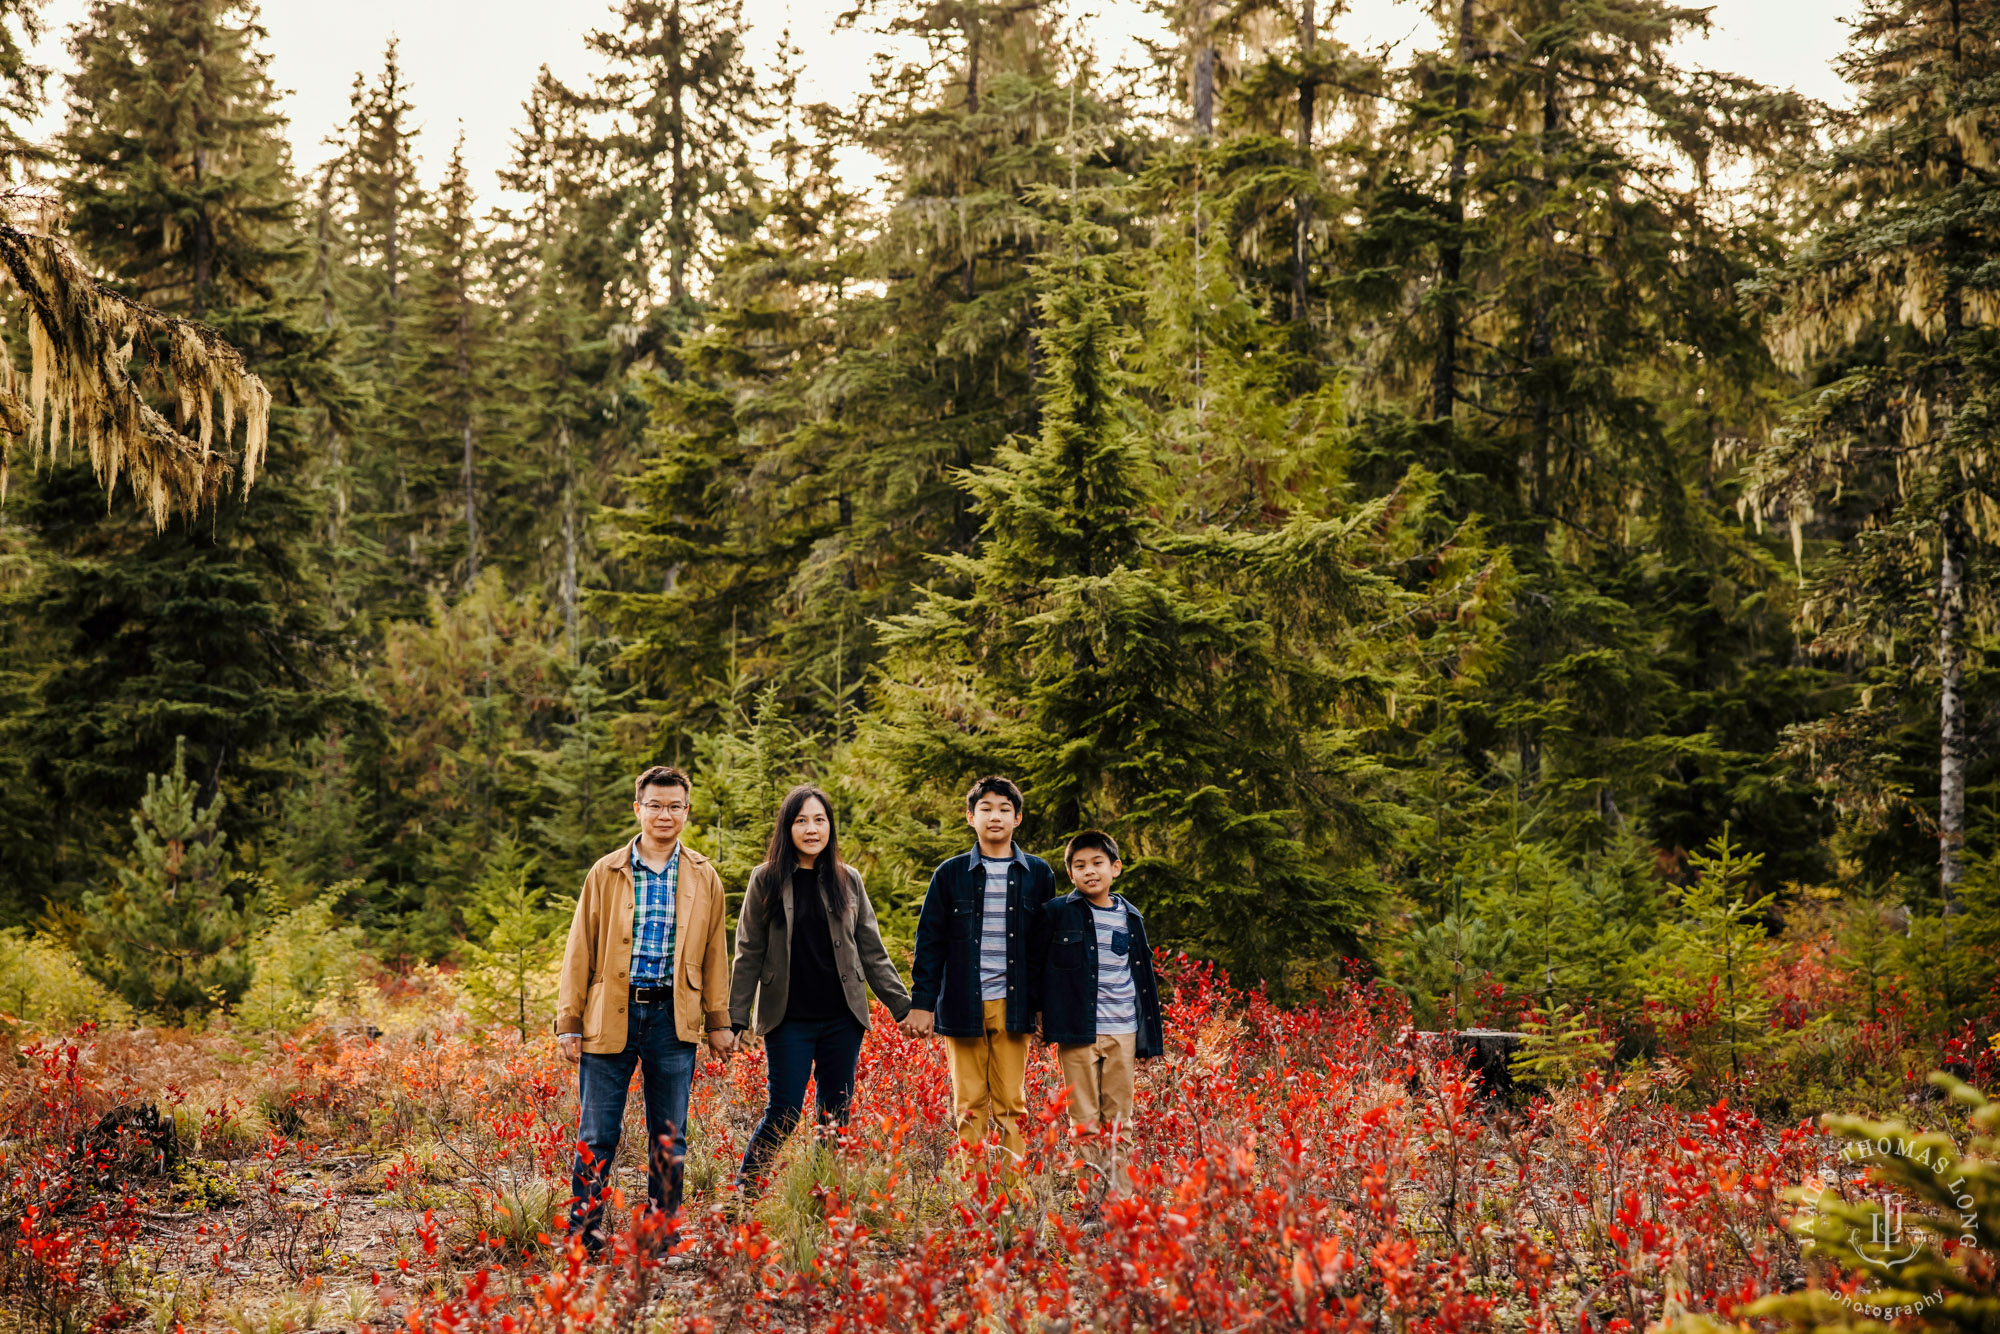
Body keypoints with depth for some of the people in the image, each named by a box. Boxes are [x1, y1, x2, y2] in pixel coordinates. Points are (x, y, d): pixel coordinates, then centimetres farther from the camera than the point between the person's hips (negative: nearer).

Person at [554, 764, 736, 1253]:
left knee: (670, 1140, 7)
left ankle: (663, 1234, 18)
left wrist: (719, 1021, 12)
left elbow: (714, 953, 13)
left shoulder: (703, 878, 9)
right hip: (611, 1015, -1)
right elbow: (580, 952, 5)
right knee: (597, 1136, 1)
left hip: (673, 1017, 1)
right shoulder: (606, 873, 4)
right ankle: (583, 1232, 12)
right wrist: (569, 1022, 1)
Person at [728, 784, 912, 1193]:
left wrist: (905, 1006, 6)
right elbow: (749, 955, 4)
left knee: (837, 1115, 4)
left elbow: (872, 952, 11)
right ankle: (745, 1186, 10)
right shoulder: (767, 880, 2)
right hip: (788, 1019, -2)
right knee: (785, 1112, -6)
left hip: (842, 1019, 2)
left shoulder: (848, 881, 8)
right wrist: (734, 1019, -1)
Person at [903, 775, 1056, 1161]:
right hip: (964, 1005, 0)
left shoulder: (1038, 875, 7)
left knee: (1011, 1103, 1)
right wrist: (921, 1002, 0)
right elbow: (929, 941, 6)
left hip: (1013, 1005, 0)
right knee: (970, 1103, 2)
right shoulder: (950, 874, 5)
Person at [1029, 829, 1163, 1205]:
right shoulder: (1056, 914, 1)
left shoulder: (1130, 919, 11)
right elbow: (1033, 964, 9)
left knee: (1118, 1122, 5)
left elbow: (1144, 980, 15)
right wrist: (1041, 1010, 3)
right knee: (1085, 1122, -2)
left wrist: (1148, 1039, 13)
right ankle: (1089, 1199, 1)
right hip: (1078, 1033, -3)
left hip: (1123, 1033, 3)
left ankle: (1120, 1197, 10)